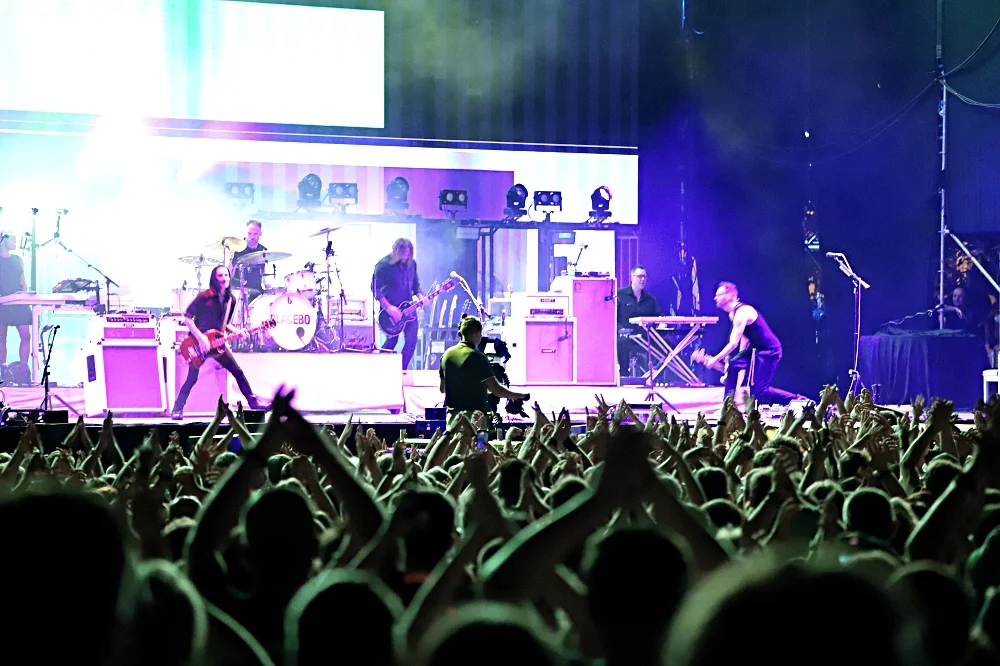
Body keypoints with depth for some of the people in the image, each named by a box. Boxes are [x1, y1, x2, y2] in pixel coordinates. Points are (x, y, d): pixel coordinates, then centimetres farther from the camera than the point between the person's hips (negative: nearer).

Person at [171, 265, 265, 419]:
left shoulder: (231, 300, 5)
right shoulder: (204, 296, -15)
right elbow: (187, 318, -12)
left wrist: (236, 331, -2)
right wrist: (200, 338, -20)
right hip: (199, 342, -6)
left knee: (238, 372, 4)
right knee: (192, 379, -6)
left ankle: (253, 402, 16)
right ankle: (177, 410, 5)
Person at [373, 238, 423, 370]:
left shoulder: (411, 263, 4)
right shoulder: (384, 264, -14)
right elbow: (375, 288, -14)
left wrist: (420, 297, -5)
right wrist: (388, 307, -20)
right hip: (390, 308, -5)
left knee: (412, 340, -2)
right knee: (392, 340, -4)